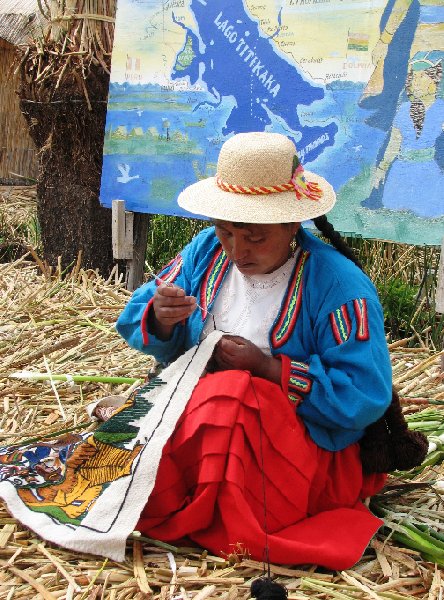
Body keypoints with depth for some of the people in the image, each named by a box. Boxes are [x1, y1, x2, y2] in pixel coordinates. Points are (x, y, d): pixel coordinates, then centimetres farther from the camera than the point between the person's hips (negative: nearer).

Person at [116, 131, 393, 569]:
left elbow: (366, 395, -20)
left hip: (303, 447, -4)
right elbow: (135, 321, 6)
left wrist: (269, 369, -23)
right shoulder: (207, 251, 3)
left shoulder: (337, 283, -15)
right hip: (195, 413, 5)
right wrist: (160, 321, -18)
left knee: (229, 396, -34)